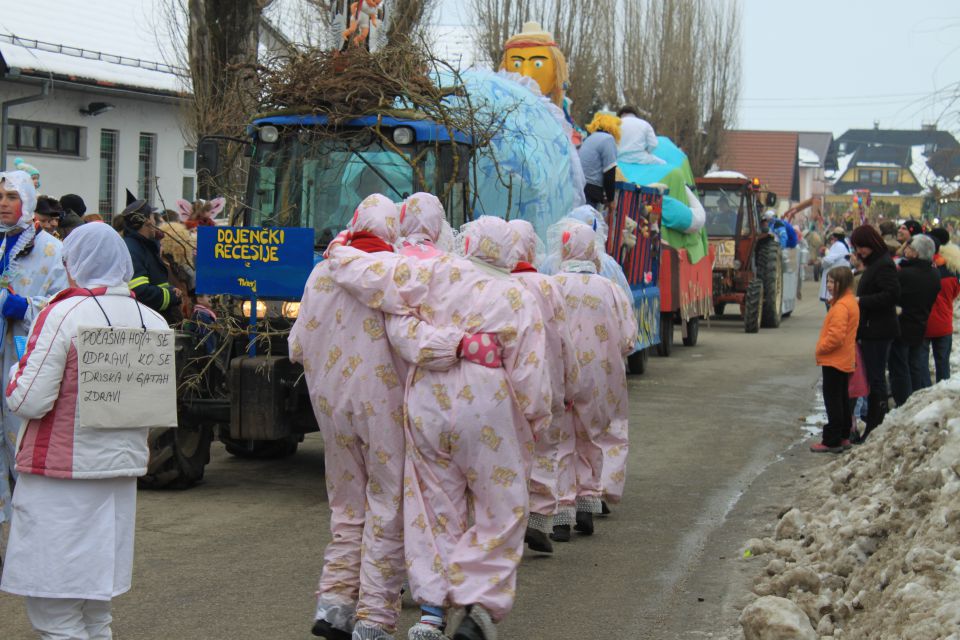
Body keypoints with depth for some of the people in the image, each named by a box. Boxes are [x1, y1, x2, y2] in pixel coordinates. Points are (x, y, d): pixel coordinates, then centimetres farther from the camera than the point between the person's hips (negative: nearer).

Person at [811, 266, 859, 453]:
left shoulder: (841, 306, -21)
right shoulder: (850, 302, 12)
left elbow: (836, 335, -26)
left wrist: (821, 348, -12)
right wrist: (822, 348, 16)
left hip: (834, 361, -10)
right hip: (845, 360, 10)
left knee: (833, 400, -6)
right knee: (842, 398, 17)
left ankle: (831, 441, -3)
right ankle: (843, 437, 25)